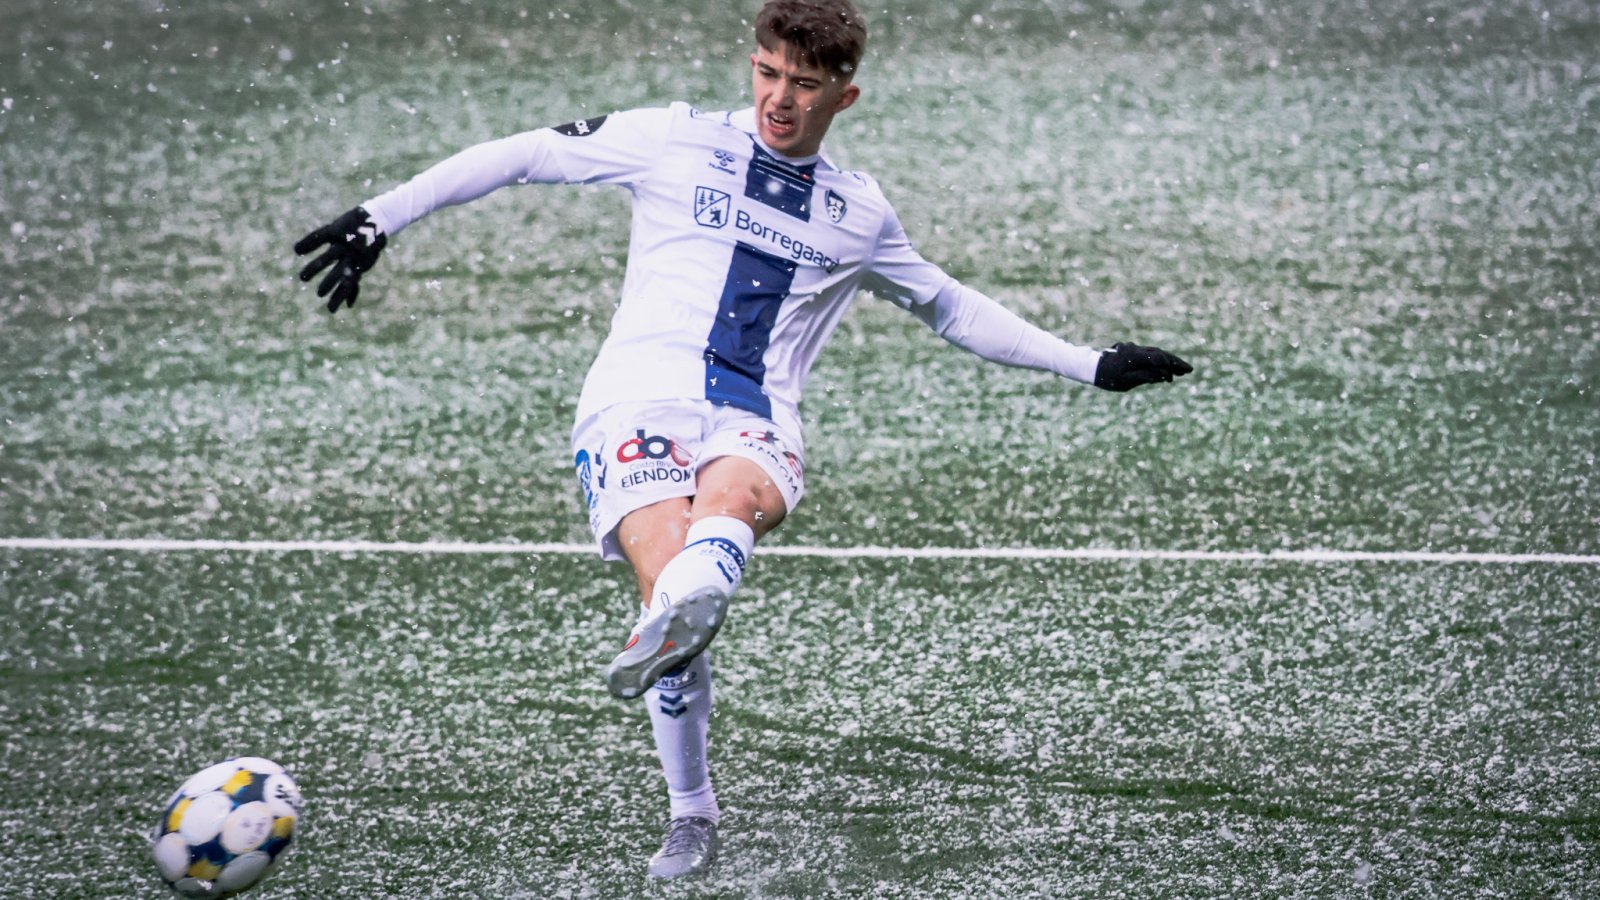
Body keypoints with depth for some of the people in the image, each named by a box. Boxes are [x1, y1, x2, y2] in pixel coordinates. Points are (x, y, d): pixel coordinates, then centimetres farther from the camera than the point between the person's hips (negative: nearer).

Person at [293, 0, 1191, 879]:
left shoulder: (861, 215, 20)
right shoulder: (677, 140, 11)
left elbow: (954, 308, 36)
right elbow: (522, 156, 14)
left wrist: (1091, 365, 35)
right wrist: (381, 216, 10)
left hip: (756, 425, 2)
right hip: (640, 401, -2)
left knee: (734, 496, -36)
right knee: (674, 577, -26)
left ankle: (663, 638, -67)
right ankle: (693, 818, -9)